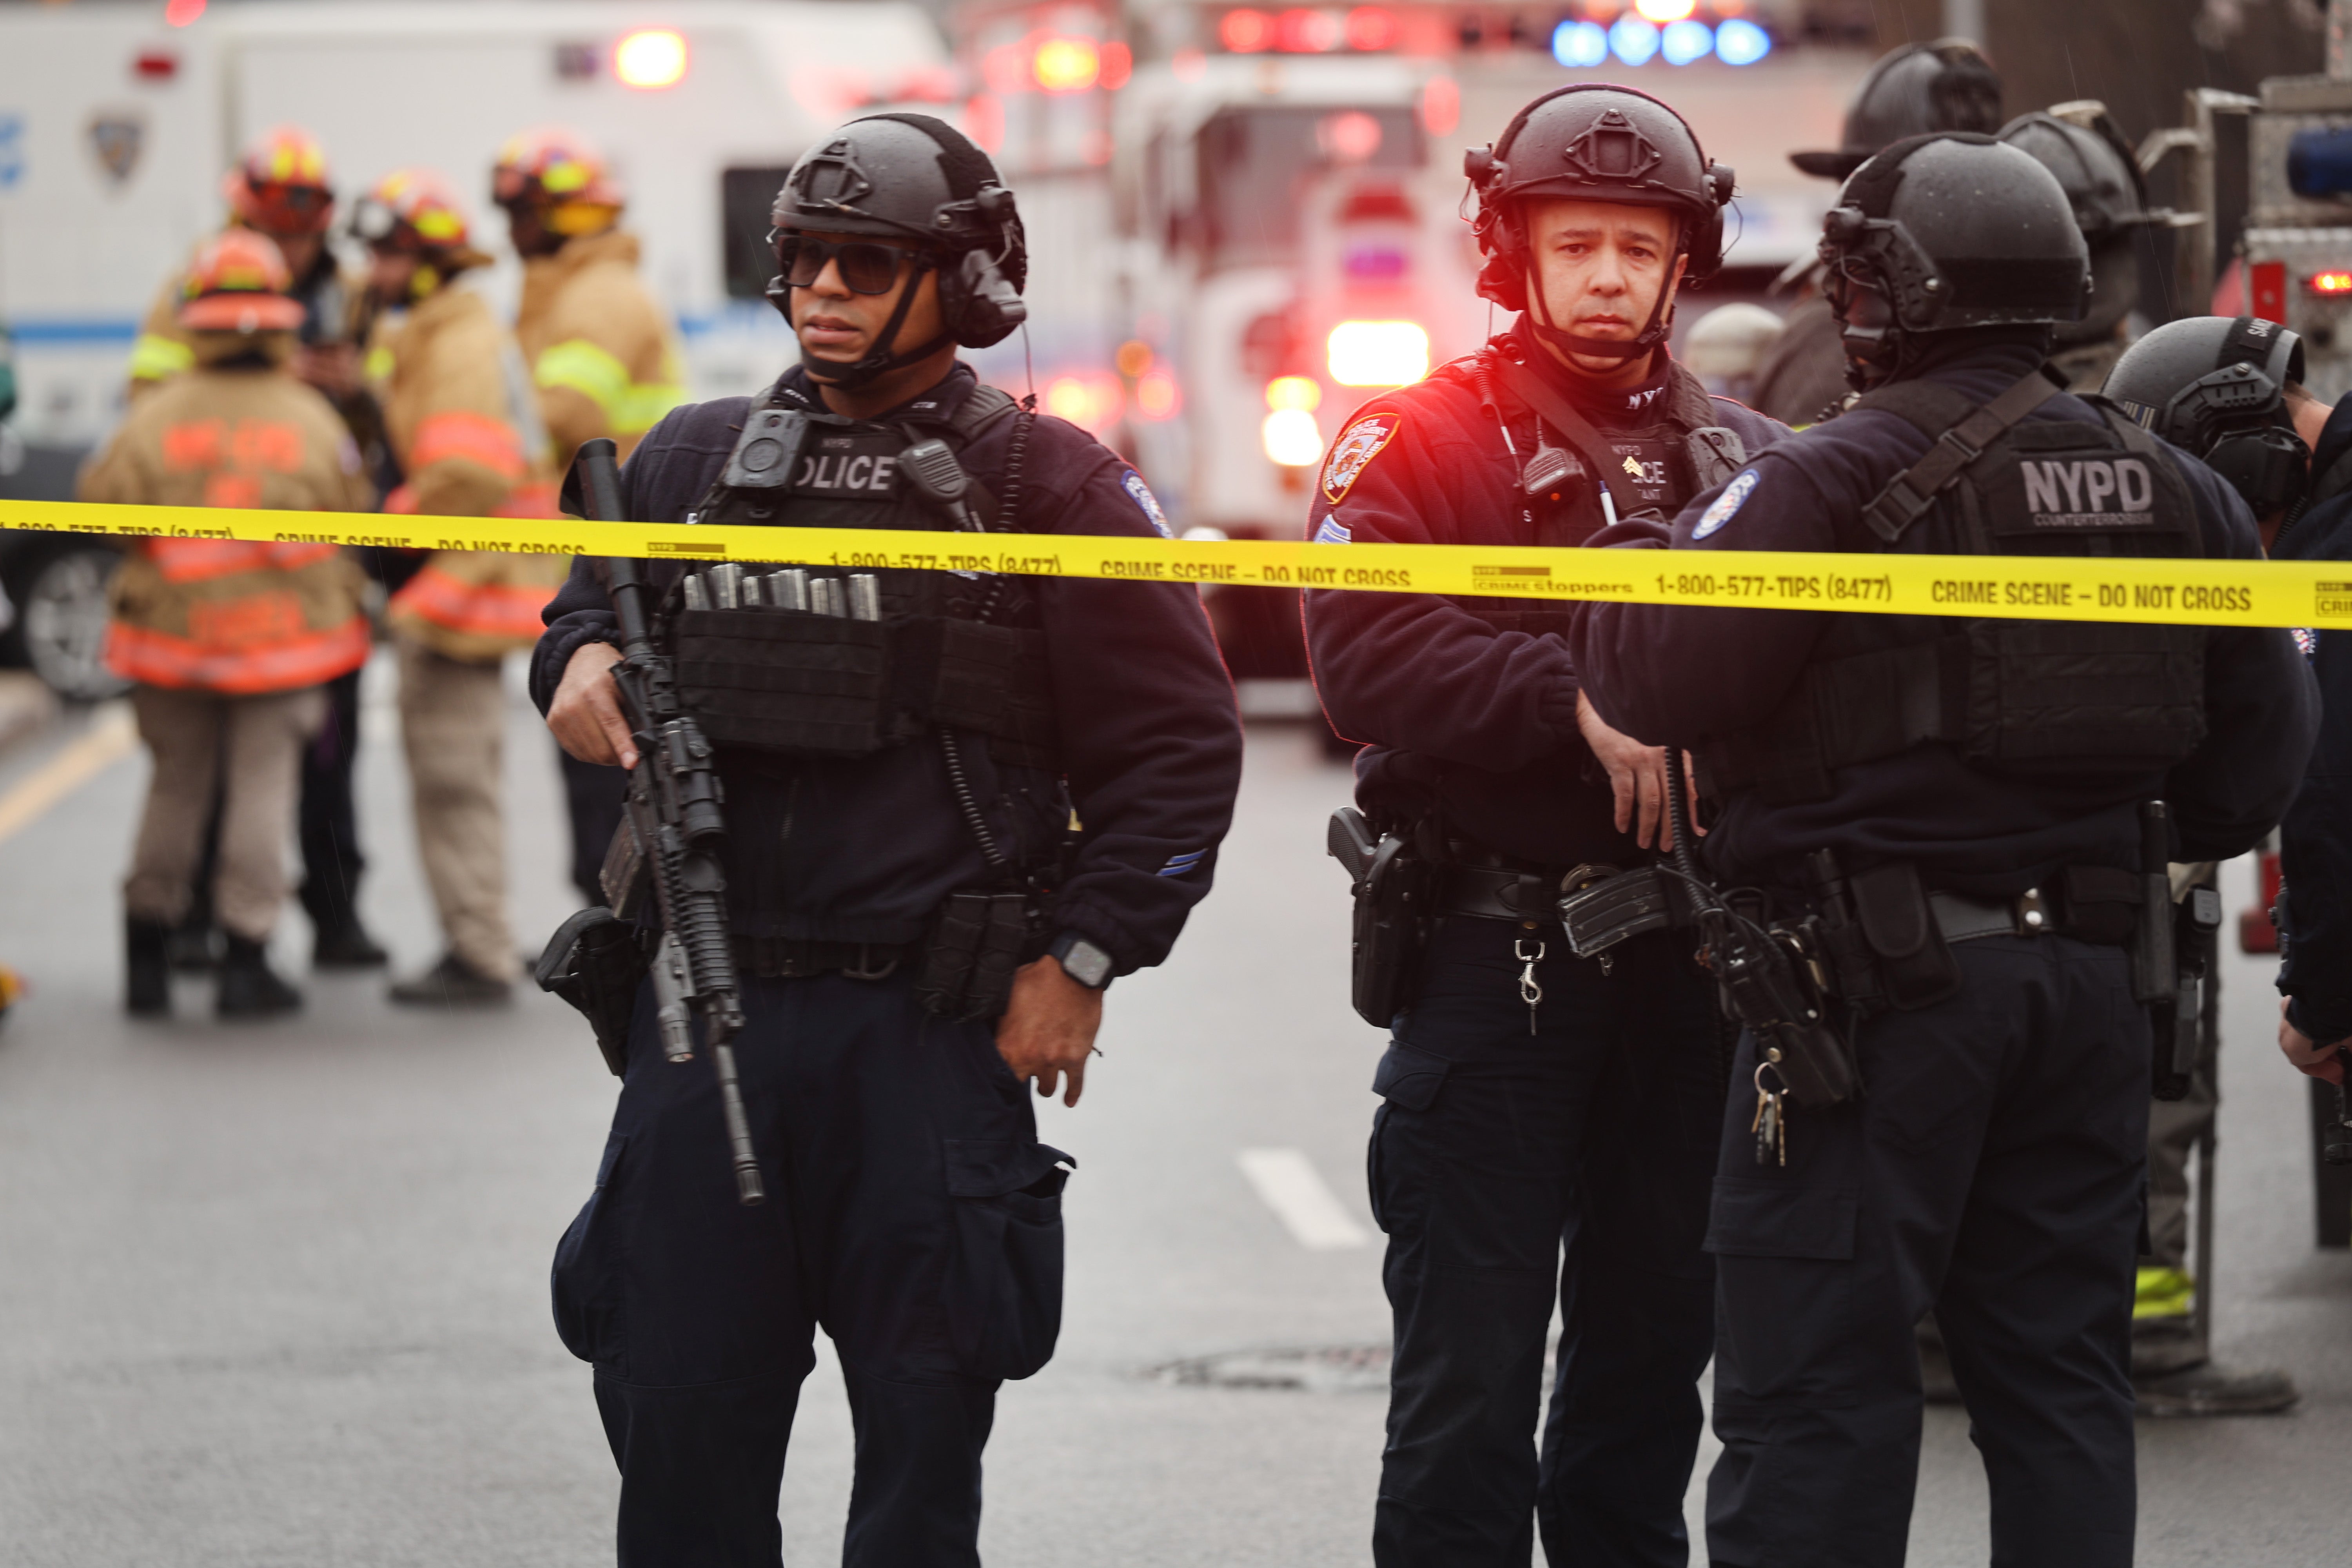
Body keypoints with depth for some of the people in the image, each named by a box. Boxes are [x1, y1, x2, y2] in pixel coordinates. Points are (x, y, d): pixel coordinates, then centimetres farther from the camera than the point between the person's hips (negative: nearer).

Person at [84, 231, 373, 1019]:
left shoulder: (157, 418, -10)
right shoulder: (311, 421, -9)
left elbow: (101, 503, -9)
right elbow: (353, 512, -1)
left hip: (175, 629, 1)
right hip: (284, 630, -1)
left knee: (175, 786, 14)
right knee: (262, 789, 5)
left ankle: (146, 954, 17)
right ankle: (245, 960, 3)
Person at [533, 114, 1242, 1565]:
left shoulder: (1044, 486, 0)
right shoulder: (695, 460, 10)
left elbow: (1179, 741, 0)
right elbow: (597, 591, 26)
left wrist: (1083, 958, -6)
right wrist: (581, 656, 2)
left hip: (932, 1031, -3)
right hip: (706, 1010, 3)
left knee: (923, 1435, 4)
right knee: (679, 1417, 5)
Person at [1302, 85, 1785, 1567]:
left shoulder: (1750, 460, 13)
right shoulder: (1421, 442, 0)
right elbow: (1367, 653, -15)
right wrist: (1577, 700, -24)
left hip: (1692, 959, 4)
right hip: (1498, 956, -4)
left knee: (1653, 1349, 13)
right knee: (1470, 1376, -3)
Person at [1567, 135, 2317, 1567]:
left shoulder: (1832, 482, -12)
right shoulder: (2171, 489, 9)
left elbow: (1655, 677, -16)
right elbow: (2259, 742, 14)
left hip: (1881, 979, -6)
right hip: (2090, 974, 6)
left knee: (1817, 1384, -2)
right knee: (2059, 1368, 13)